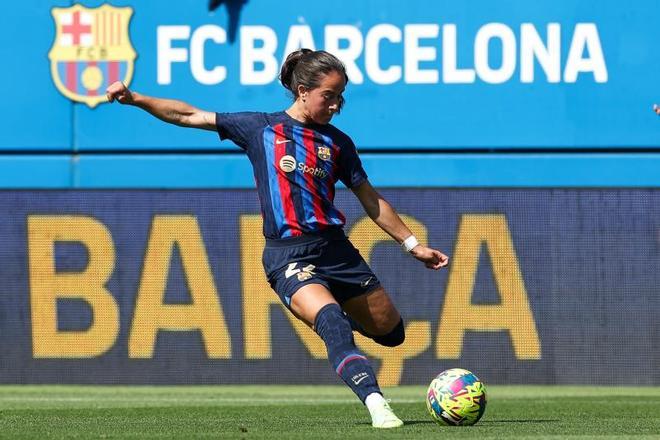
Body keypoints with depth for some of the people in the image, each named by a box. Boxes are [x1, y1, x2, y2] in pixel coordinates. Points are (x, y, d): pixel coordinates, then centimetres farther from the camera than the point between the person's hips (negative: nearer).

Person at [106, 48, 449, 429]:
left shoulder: (337, 142, 11)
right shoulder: (261, 128, 4)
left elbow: (371, 200, 18)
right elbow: (190, 116, 8)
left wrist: (413, 244, 18)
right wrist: (134, 98, 0)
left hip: (335, 249, 4)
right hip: (289, 256, -4)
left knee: (391, 332, 7)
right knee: (331, 321, -31)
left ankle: (332, 314, 38)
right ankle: (376, 404, -40)